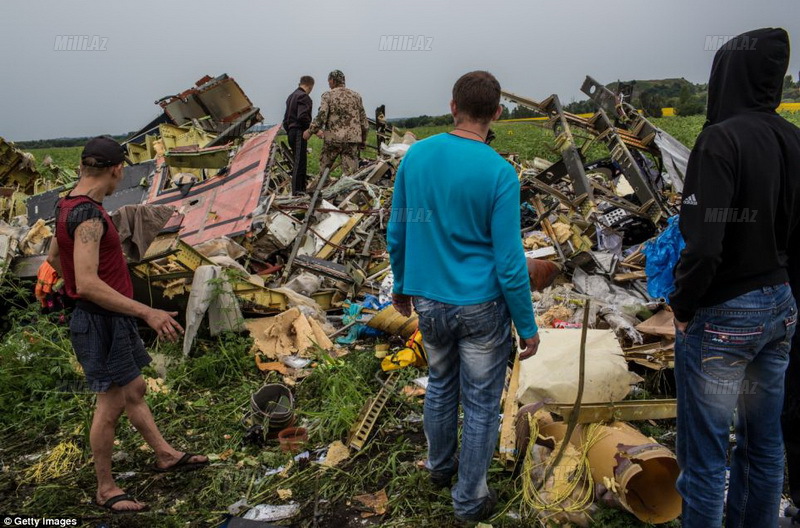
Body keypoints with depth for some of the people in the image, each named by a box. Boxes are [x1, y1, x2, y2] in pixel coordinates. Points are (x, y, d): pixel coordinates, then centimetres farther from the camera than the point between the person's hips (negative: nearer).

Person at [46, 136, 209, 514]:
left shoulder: (70, 207, 7)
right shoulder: (88, 216, -24)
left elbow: (53, 257, 21)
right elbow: (88, 284, -31)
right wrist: (148, 313, -30)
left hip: (112, 320, 10)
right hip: (101, 323, -10)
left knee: (135, 391, 19)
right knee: (111, 405, 3)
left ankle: (166, 455, 34)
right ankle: (105, 489, 20)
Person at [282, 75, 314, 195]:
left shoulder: (291, 96, 20)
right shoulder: (304, 97, -10)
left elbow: (286, 118, 21)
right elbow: (302, 117, -22)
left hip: (291, 132, 10)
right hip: (299, 132, -10)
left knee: (300, 163, 14)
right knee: (299, 163, -8)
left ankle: (301, 189, 19)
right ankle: (297, 192, -9)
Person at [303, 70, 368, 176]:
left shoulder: (328, 95, -1)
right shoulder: (356, 96, 10)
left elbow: (321, 116, -11)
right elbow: (363, 119, 11)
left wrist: (310, 131, -1)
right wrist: (363, 139, 19)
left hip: (333, 138, -2)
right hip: (352, 139, 2)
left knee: (324, 168, 15)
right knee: (350, 171, 1)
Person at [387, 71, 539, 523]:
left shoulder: (416, 155, -4)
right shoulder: (499, 173, -17)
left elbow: (397, 234, 4)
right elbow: (510, 262, -16)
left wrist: (402, 285, 19)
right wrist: (528, 326, -5)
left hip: (428, 301, 5)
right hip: (481, 306, -4)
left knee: (440, 384, 25)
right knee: (481, 403, 12)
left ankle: (440, 465, 47)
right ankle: (470, 500, 28)